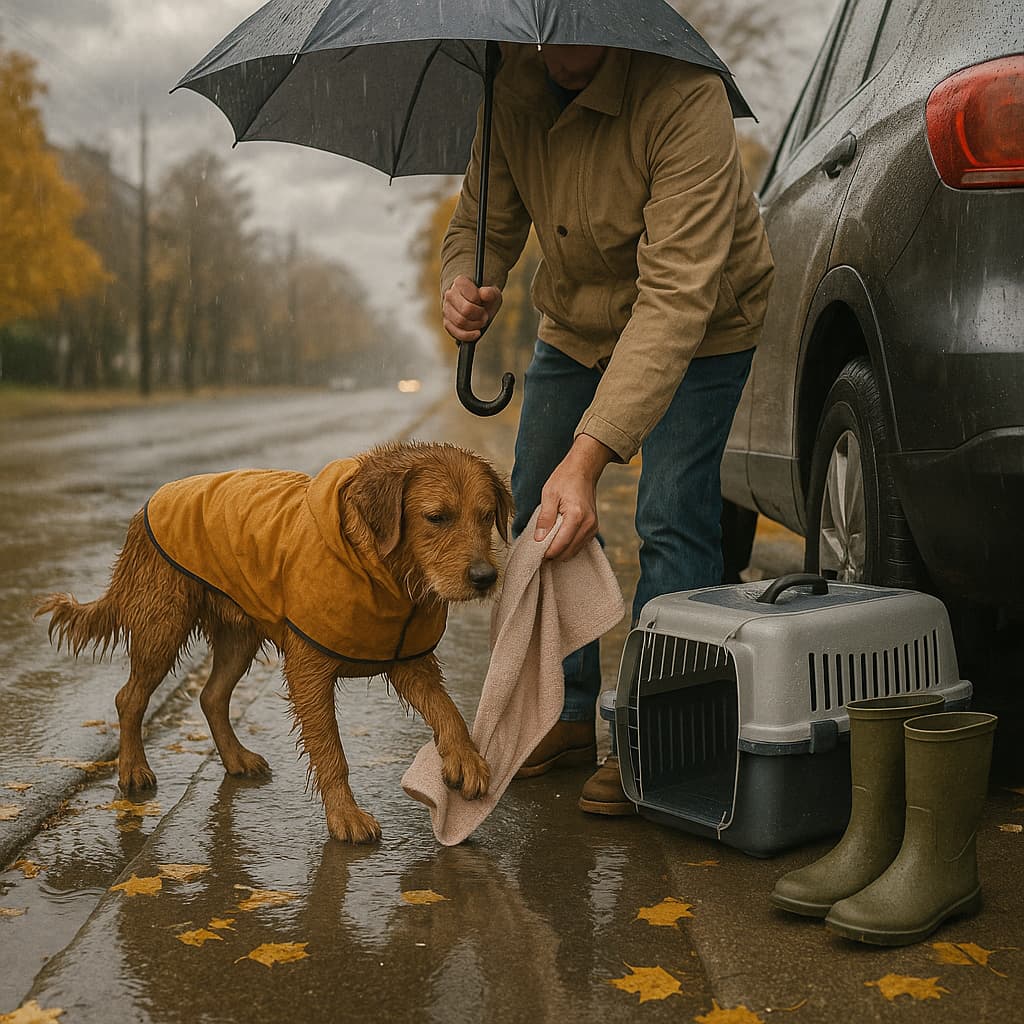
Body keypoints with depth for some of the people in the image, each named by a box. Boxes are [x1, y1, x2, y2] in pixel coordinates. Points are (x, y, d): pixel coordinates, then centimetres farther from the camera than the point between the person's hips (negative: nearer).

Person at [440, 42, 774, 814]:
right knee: (535, 513, 4)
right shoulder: (510, 85, -16)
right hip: (576, 321, 6)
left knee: (673, 519, -17)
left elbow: (676, 297, -42)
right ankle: (568, 716, 18)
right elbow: (483, 222, -4)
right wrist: (464, 284, -32)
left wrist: (587, 457, -49)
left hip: (700, 327, -6)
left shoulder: (684, 95, -36)